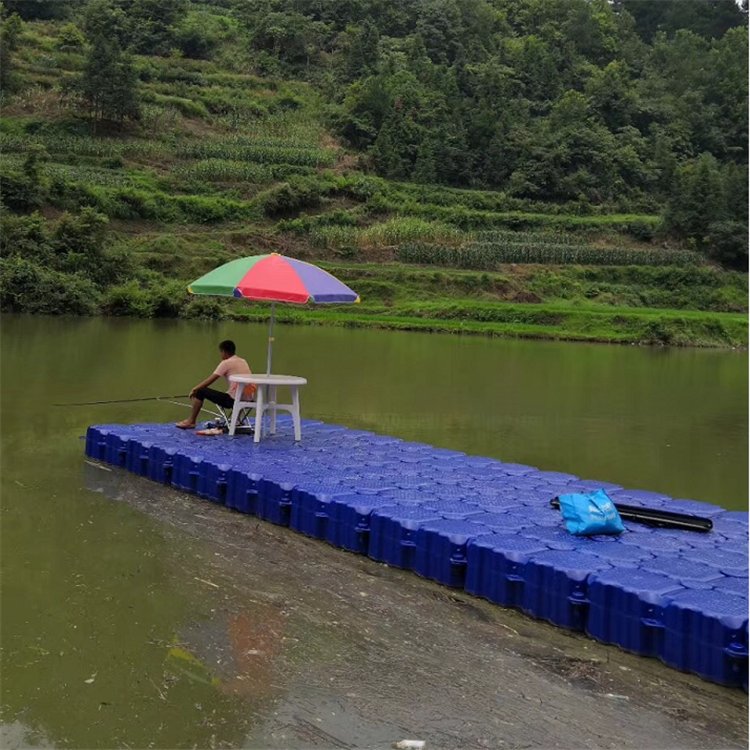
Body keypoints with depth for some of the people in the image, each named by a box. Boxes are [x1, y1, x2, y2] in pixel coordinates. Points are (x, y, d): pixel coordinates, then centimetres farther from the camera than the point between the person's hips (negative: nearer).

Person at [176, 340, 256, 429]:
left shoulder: (226, 363, -5)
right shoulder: (243, 361, 15)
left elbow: (209, 381, -3)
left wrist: (194, 389, 11)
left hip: (234, 400, -7)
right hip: (249, 399, 7)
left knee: (201, 392, 6)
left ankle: (191, 421, 13)